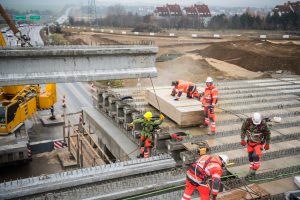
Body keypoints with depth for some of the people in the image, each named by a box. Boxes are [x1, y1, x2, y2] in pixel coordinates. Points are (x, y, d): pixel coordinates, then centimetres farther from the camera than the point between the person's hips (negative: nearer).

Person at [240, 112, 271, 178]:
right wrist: (242, 139, -7)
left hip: (259, 143, -3)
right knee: (250, 157, 10)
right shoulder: (248, 121, -21)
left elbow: (268, 133, -7)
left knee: (256, 156, -18)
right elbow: (243, 129, -2)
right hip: (250, 142, 3)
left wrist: (267, 144, -1)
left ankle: (253, 172, -2)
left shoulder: (263, 124, -24)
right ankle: (251, 171, 28)